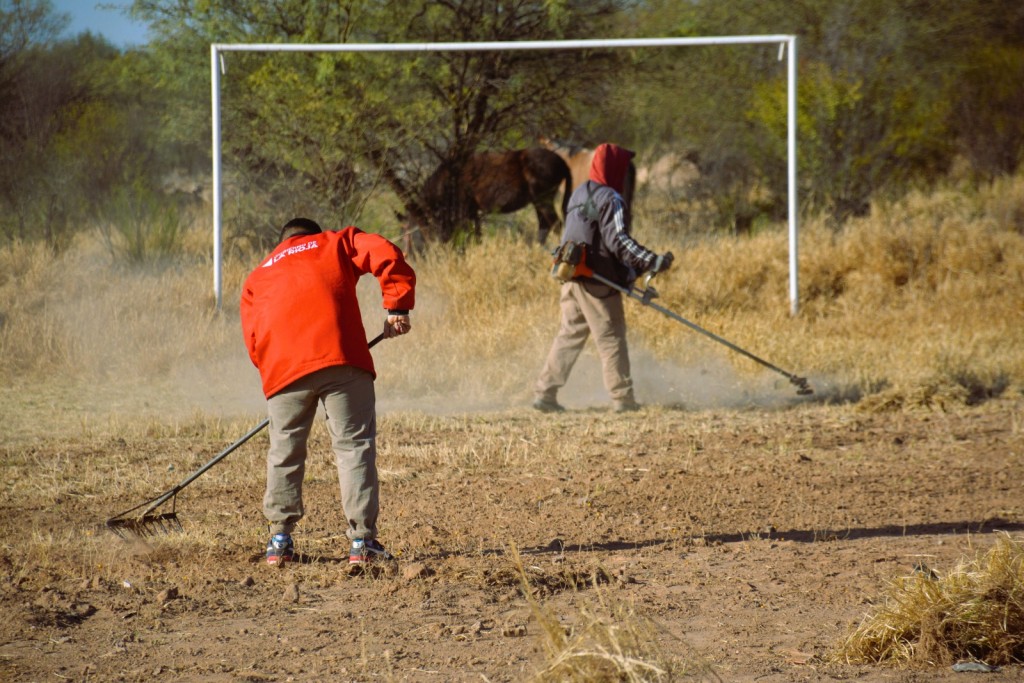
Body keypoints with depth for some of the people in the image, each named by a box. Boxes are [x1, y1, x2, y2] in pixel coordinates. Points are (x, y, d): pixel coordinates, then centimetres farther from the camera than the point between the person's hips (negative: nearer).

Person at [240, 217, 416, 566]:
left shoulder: (257, 278, 30)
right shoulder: (336, 243, 24)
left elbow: (253, 340, 19)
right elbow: (387, 256, 7)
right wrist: (397, 308, 10)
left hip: (282, 367, 3)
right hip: (342, 360, -2)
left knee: (285, 451, 16)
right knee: (355, 445, 2)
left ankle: (280, 538, 16)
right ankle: (362, 540, -4)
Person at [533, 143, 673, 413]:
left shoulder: (579, 195, 16)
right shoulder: (610, 199, -12)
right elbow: (618, 240, -22)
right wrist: (651, 261, -26)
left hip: (572, 278, 8)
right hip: (599, 280, -8)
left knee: (569, 335, 11)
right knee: (611, 338, -2)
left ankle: (544, 393, 8)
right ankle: (622, 398, 0)